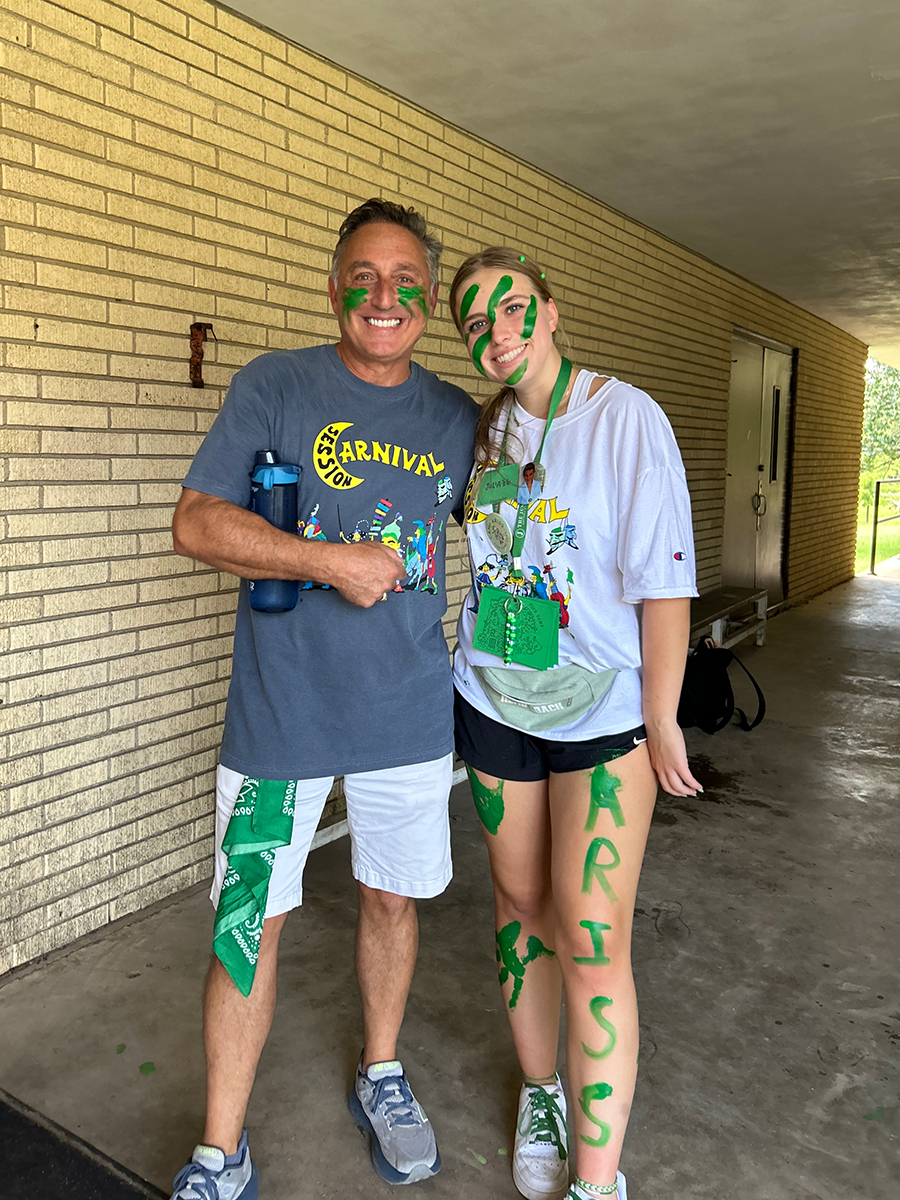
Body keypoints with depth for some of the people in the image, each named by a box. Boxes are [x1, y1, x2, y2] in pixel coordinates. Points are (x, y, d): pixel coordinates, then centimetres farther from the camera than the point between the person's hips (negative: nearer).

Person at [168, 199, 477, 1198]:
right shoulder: (273, 386, -3)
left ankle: (380, 1077, 42)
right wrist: (331, 562, -17)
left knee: (392, 897, 17)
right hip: (279, 713, -3)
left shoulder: (455, 418, 7)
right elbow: (194, 523, -9)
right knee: (249, 924, 4)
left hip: (409, 711, 3)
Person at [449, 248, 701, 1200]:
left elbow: (665, 577, -13)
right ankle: (539, 1094, 37)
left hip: (603, 708, -5)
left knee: (591, 938, -4)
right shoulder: (482, 428, 6)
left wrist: (660, 721, -12)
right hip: (492, 700, 5)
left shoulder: (624, 416, -11)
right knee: (520, 901, 15)